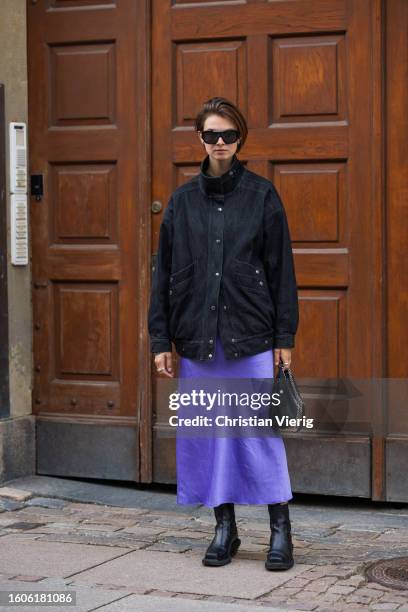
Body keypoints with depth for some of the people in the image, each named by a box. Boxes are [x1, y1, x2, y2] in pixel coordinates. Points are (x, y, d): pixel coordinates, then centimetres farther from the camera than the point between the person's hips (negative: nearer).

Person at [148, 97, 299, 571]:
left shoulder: (261, 195, 1)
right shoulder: (183, 200, 7)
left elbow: (281, 268, 1)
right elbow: (164, 271, 9)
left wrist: (285, 336, -3)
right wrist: (161, 340, 4)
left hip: (251, 336, -3)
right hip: (197, 337, 3)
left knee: (260, 430, -2)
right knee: (207, 431, 6)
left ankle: (280, 529, 9)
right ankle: (224, 527, 18)